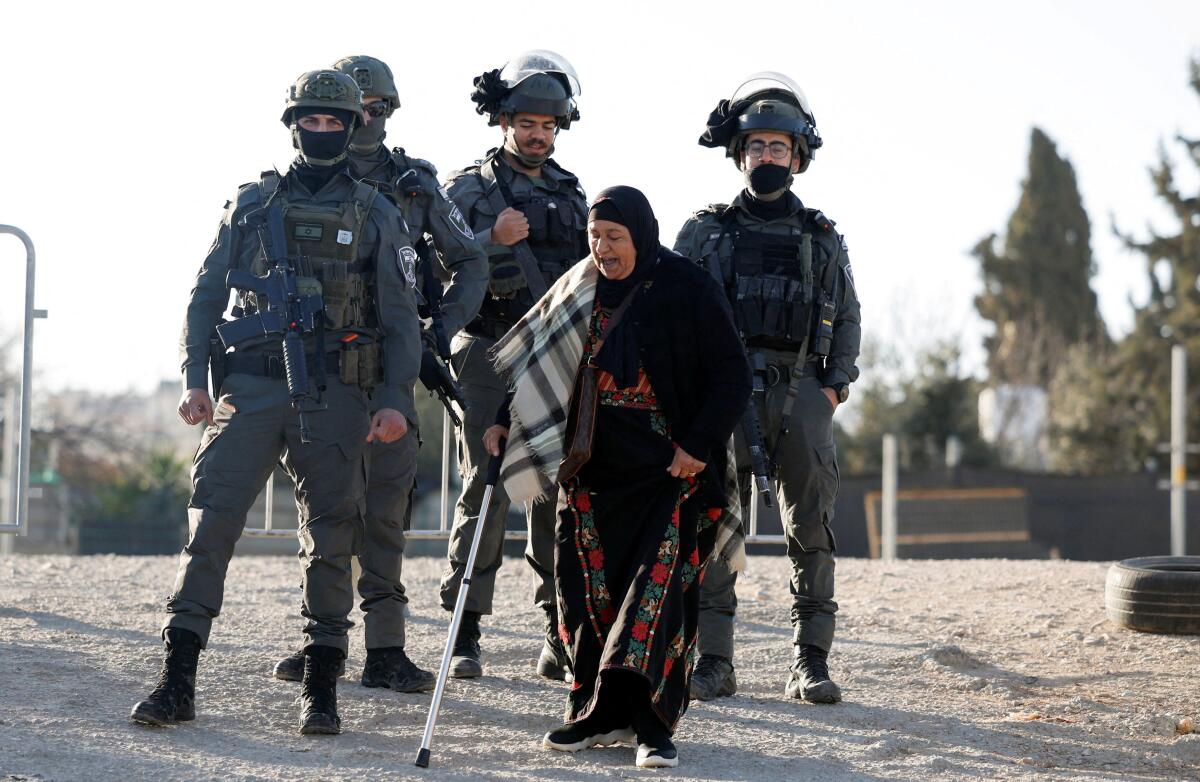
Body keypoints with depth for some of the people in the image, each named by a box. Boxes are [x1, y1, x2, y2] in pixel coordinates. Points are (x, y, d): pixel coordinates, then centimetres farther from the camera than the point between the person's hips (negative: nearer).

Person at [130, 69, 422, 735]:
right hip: (251, 385, 0)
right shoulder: (253, 204, 13)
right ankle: (178, 681, -8)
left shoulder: (377, 216, 11)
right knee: (212, 522, -9)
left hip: (334, 395, 0)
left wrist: (396, 400, -4)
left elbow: (401, 319, 8)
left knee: (330, 540, -1)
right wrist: (195, 379, 1)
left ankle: (322, 689, 5)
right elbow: (207, 296, 13)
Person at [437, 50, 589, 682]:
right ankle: (466, 636, -3)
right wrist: (492, 241, -19)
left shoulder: (571, 194, 17)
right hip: (490, 356, -4)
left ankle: (563, 640, 5)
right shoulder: (469, 188, 4)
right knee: (485, 489, -6)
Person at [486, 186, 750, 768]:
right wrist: (503, 419, 1)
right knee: (588, 586, 1)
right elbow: (531, 361, 13)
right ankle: (599, 714, 9)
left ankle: (653, 722, -10)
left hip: (670, 469, -4)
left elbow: (732, 376, -5)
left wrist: (698, 445, -12)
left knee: (660, 587, -12)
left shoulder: (688, 290, -7)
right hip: (593, 469, 5)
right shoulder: (579, 291, 6)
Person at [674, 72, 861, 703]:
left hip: (800, 396, 1)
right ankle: (713, 662, 0)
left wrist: (835, 386, 1)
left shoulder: (823, 240, 17)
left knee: (811, 528, -2)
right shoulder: (704, 232, 13)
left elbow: (847, 318, 15)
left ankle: (810, 663, 2)